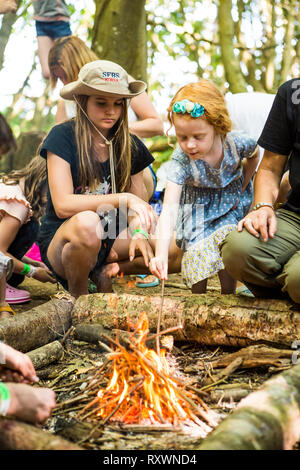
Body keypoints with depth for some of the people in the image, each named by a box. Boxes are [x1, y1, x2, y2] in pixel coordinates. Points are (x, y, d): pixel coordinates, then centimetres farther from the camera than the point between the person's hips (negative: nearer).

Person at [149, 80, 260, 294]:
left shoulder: (237, 143, -26)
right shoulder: (181, 160, -30)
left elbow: (254, 156, 3)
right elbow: (169, 208, -38)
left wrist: (241, 187, -2)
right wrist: (161, 254, -49)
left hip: (232, 205, 1)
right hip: (198, 210, 0)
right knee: (197, 251, -13)